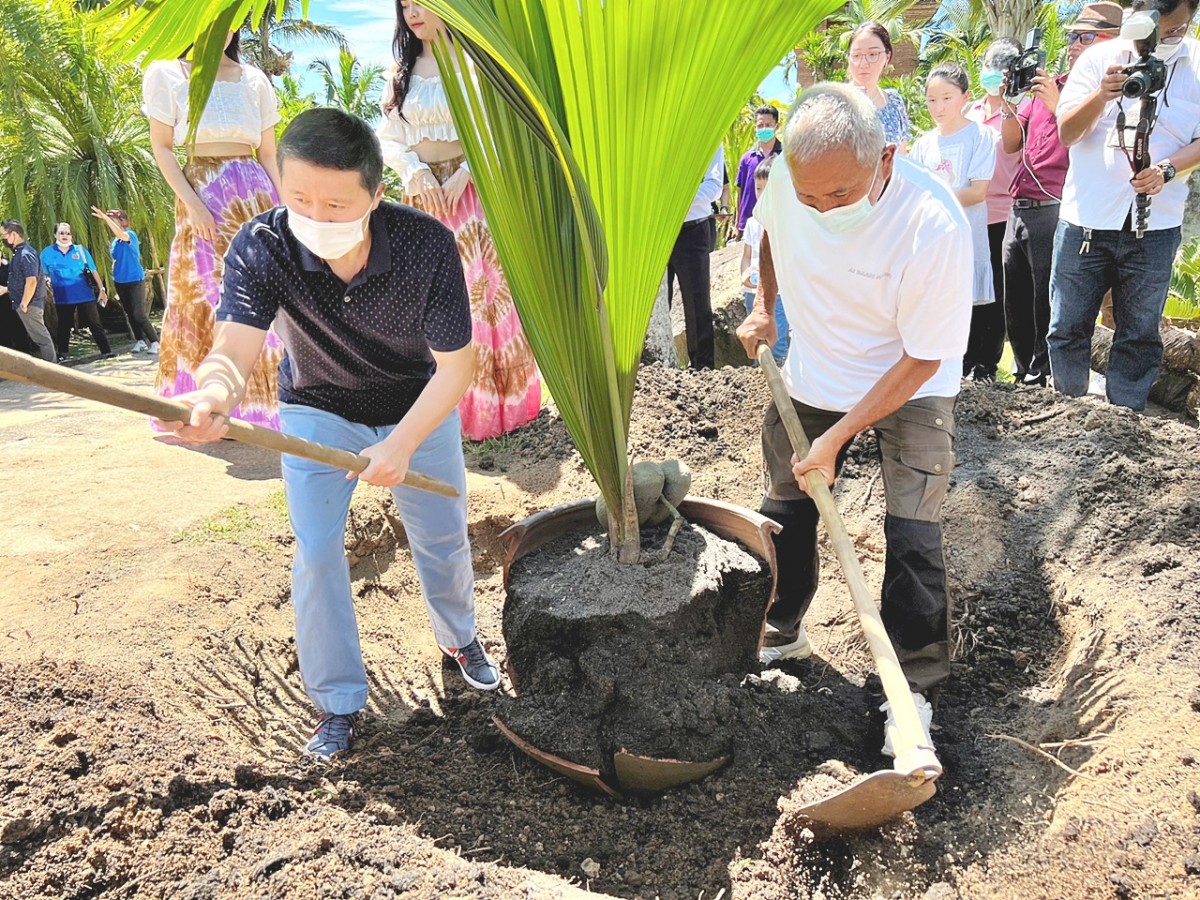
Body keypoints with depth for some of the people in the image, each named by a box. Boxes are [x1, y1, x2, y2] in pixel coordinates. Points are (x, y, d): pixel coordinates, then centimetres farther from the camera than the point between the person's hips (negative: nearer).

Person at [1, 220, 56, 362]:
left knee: (40, 337, -5)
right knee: (36, 336, 13)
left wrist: (24, 304, -22)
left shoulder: (26, 254, -17)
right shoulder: (19, 253, 15)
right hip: (26, 304, 10)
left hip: (29, 304, -10)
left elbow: (31, 282, -25)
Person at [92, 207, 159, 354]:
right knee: (131, 314, 11)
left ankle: (155, 342, -8)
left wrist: (105, 217, -42)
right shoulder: (114, 241, 9)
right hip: (120, 282, 8)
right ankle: (140, 341, 18)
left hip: (135, 281, -7)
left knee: (139, 315, -13)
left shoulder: (131, 234, -12)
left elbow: (121, 235, -36)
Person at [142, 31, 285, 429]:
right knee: (207, 294, -4)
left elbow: (268, 153, 12)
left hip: (256, 194, 3)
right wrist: (191, 202, -12)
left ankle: (262, 400, 7)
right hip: (204, 194, -2)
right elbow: (161, 147, 0)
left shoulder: (255, 80, 12)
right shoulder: (165, 73, 5)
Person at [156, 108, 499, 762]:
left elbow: (455, 365, -25)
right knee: (316, 554, -6)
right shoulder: (261, 249, -29)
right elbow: (234, 350, -41)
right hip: (317, 412, 0)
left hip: (420, 408, 0)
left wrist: (402, 444, -36)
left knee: (443, 540, 13)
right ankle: (337, 702, 14)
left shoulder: (428, 245, -32)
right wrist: (214, 394, -65)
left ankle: (459, 638, 45)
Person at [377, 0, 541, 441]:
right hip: (422, 194, 5)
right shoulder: (402, 71, 14)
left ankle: (489, 402, 3)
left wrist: (464, 173, -15)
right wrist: (416, 173, -7)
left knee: (478, 292, -6)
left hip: (470, 189, -4)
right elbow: (388, 138, 11)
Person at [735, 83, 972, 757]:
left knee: (913, 535, -11)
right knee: (784, 511, 11)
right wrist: (763, 308, 1)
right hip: (811, 376, 5)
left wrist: (837, 437, -23)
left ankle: (914, 687, 8)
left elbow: (921, 360, -24)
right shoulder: (787, 181, -19)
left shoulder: (934, 223, -34)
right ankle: (782, 633, 36)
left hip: (909, 389, -4)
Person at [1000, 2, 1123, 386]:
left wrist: (1056, 105, -16)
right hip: (1019, 208, 7)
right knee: (1016, 304, 13)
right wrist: (1009, 104, 4)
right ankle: (1023, 375, 26)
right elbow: (1012, 144, 19)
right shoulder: (1046, 85, 17)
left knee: (1046, 308, -2)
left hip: (1056, 212, -7)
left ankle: (1042, 379, 9)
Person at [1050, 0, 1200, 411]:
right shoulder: (1100, 57, 3)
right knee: (1067, 329, 4)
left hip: (1154, 226, 1)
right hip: (1085, 221, 0)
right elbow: (1066, 133, -3)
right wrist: (1100, 96, -22)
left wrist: (1167, 170, -16)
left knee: (1139, 336, 6)